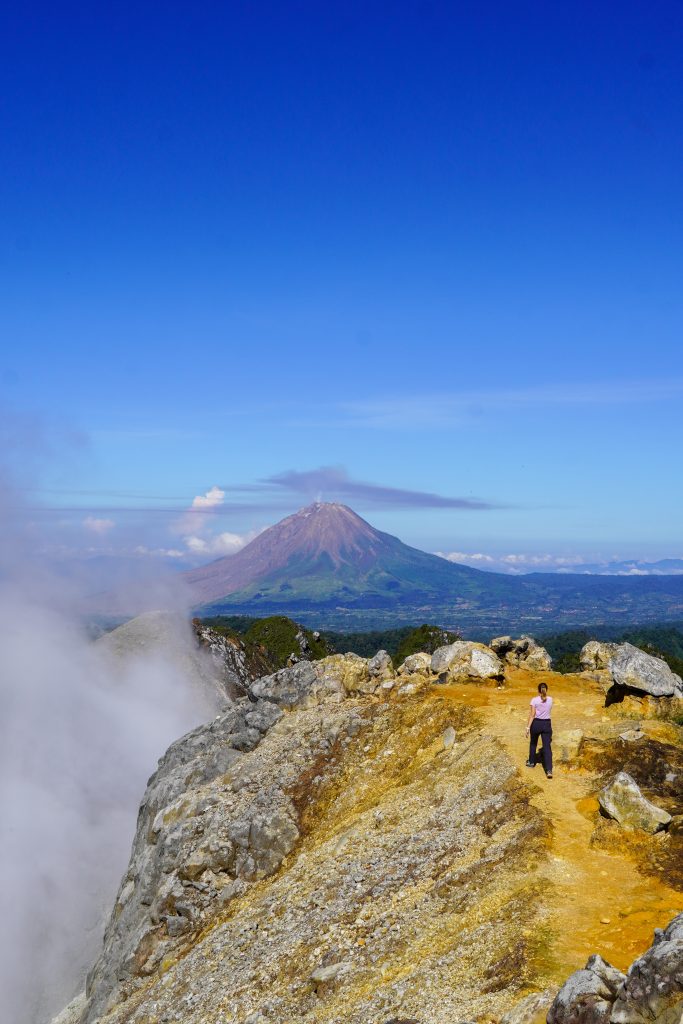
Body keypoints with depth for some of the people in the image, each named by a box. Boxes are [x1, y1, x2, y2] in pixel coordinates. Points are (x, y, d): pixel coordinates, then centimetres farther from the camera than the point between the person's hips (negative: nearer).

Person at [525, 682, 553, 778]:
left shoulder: (534, 700, -10)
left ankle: (531, 762, 40)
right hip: (547, 724, 2)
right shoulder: (550, 700, 0)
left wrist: (528, 727, -10)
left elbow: (532, 715, -13)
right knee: (547, 747, -1)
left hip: (536, 723, -2)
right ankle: (549, 770, -12)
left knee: (533, 743, 24)